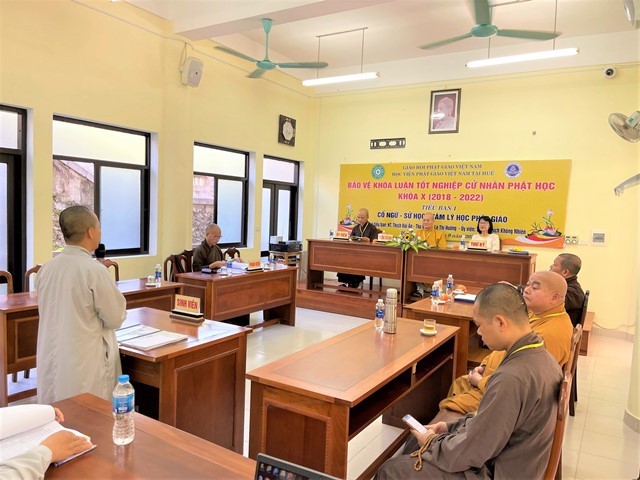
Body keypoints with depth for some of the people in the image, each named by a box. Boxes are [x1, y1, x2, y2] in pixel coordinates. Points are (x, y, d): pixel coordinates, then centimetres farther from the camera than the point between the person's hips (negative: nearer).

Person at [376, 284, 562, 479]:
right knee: (417, 436, 22)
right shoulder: (540, 355, -3)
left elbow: (471, 452, -24)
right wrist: (451, 427, 7)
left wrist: (432, 442, -7)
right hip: (507, 459, 9)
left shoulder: (513, 378, -33)